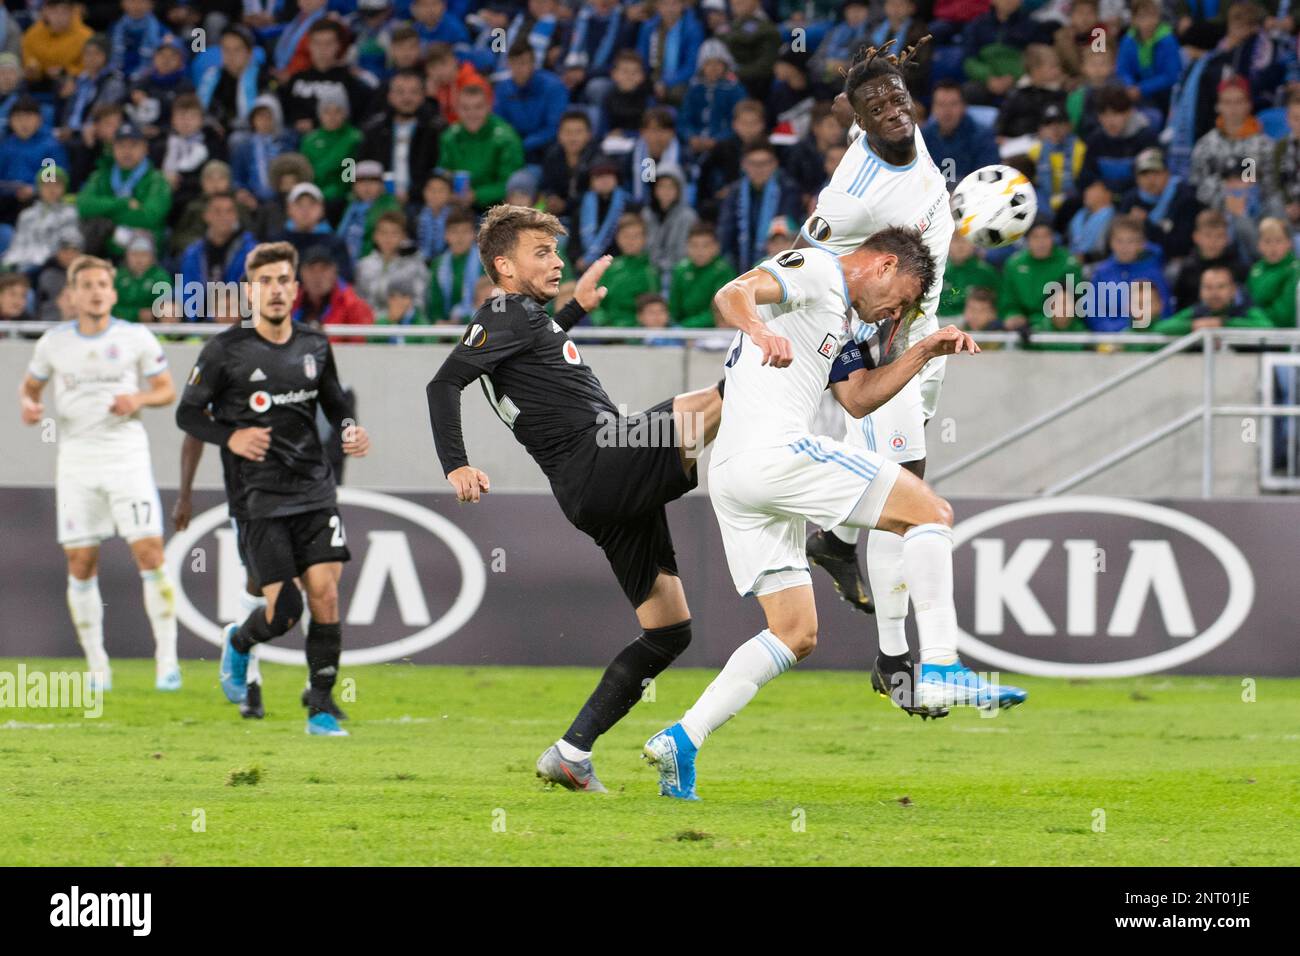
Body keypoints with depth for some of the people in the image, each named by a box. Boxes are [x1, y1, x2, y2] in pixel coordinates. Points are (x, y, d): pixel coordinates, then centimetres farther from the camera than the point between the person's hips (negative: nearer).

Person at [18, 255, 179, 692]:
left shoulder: (137, 338, 1)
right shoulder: (54, 342, 5)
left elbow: (166, 389, 8)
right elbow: (30, 385, 18)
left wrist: (139, 398, -13)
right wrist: (28, 405, -5)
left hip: (127, 455, -2)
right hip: (76, 459, 2)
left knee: (150, 554, -11)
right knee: (81, 564, 0)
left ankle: (166, 659, -6)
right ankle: (96, 665, 10)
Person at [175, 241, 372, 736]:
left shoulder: (315, 347, 8)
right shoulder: (226, 350, -4)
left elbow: (335, 403, 22)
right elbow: (188, 413, 2)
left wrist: (351, 431, 1)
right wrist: (230, 437, -15)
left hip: (315, 490, 3)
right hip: (258, 497, -3)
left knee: (325, 593, -9)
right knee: (284, 609, -8)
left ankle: (322, 706, 3)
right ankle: (238, 643, 28)